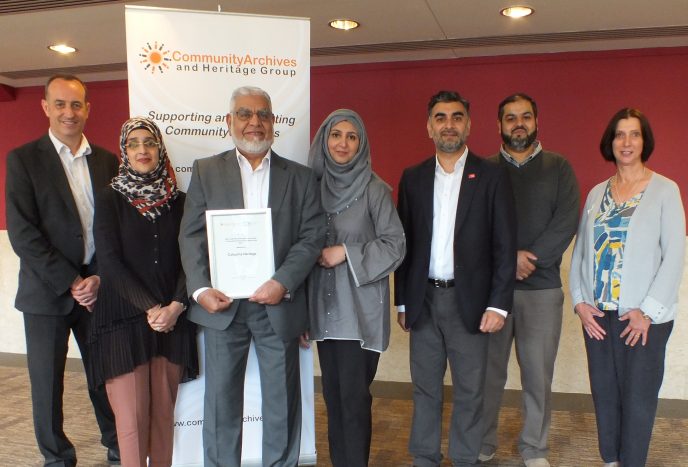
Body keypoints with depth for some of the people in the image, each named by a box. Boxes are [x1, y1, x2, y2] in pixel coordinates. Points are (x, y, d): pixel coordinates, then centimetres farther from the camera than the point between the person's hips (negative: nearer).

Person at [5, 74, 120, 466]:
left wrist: (99, 279, -7)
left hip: (99, 288, 2)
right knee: (47, 382, 7)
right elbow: (22, 233, -9)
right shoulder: (23, 159, -2)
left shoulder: (108, 161, 7)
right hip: (47, 291, -2)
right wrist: (70, 282, -12)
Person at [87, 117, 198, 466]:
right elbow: (109, 260, -6)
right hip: (124, 318, -2)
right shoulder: (109, 198, 2)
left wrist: (175, 306, -11)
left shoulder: (178, 201, 9)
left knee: (164, 413, 6)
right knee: (132, 418, -3)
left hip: (171, 319, 2)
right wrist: (150, 308, -13)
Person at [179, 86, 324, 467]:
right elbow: (191, 235, 1)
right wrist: (200, 288, -12)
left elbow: (312, 236, -1)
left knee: (282, 402, 10)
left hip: (279, 304, 0)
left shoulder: (300, 177, 7)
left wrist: (283, 283, -15)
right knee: (221, 400, 10)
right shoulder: (206, 171, 8)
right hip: (223, 303, 0)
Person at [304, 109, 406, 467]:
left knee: (354, 394, -3)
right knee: (332, 392, 12)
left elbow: (395, 245, -6)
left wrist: (347, 252, -12)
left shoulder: (374, 189, -6)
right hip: (324, 303, 5)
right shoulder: (313, 185, 7)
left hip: (360, 306, -4)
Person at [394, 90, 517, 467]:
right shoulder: (413, 178, 7)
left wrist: (498, 305, -10)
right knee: (425, 388, 12)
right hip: (423, 299, 3)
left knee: (469, 391, 8)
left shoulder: (492, 176, -2)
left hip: (469, 300, -2)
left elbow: (504, 246, -4)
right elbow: (404, 243, 8)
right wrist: (402, 301, 6)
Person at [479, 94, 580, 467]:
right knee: (487, 370, 6)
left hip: (543, 287, 0)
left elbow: (566, 223, -4)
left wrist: (528, 259, -13)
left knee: (538, 374, 5)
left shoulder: (558, 168, 8)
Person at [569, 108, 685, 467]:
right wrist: (579, 301, -1)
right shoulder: (596, 193, 10)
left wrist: (648, 310, -12)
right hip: (597, 314, 4)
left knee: (638, 398, 3)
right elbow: (580, 251, 10)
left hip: (643, 316, -4)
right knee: (604, 393, 11)